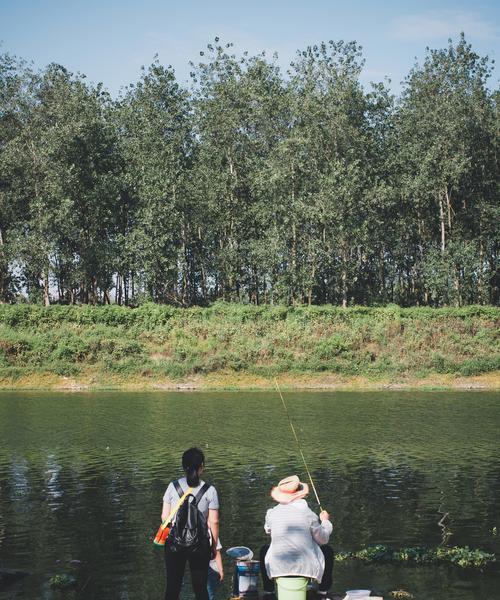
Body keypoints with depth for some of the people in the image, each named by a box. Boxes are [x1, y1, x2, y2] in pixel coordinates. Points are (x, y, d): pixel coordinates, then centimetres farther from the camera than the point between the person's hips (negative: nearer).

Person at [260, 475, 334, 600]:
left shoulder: (271, 513, -3)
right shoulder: (308, 513, -10)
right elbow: (323, 540, 1)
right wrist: (325, 521, 20)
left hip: (277, 567, 2)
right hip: (306, 568, -1)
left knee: (264, 550, 34)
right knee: (328, 551, 27)